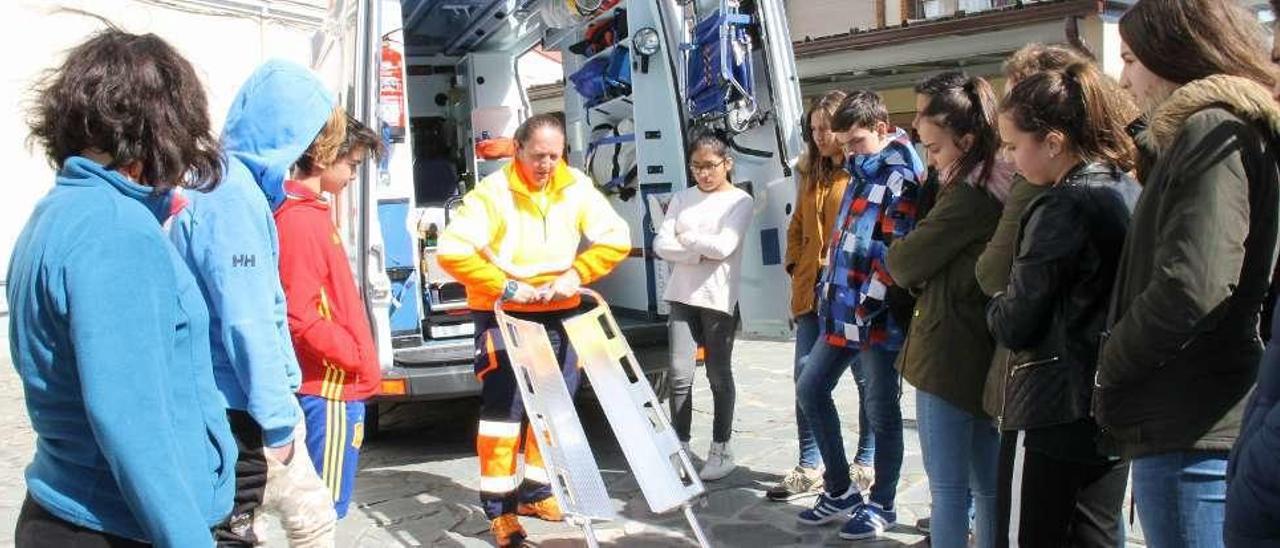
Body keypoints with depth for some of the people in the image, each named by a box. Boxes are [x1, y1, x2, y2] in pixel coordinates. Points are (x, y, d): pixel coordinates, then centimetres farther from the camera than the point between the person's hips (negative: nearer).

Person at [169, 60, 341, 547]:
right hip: (241, 409, -10)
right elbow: (246, 322, -23)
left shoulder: (225, 183, 10)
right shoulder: (233, 194, -20)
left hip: (239, 401, 10)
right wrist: (277, 417, -17)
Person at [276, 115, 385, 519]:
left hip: (335, 384, 10)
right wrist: (358, 356, -12)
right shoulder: (301, 220, -17)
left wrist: (357, 357, 15)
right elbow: (302, 317, -22)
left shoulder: (310, 212, 12)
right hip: (330, 387, -10)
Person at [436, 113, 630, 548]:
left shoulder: (577, 189, -2)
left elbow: (616, 239, -1)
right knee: (503, 408, -5)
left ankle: (535, 491, 29)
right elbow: (452, 251, -22)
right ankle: (499, 506, 6)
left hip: (558, 314, 5)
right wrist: (505, 287, -23)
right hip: (502, 315, -5)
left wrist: (577, 273, -15)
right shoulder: (493, 193, -16)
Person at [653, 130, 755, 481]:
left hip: (719, 298, -3)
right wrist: (701, 252, -12)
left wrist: (684, 237, -3)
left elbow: (723, 247, -14)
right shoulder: (682, 198, 11)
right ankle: (680, 448, 10)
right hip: (682, 297, 4)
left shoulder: (739, 200, -1)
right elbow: (661, 245, 1)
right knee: (679, 374, 0)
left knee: (719, 375, 5)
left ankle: (721, 451, 14)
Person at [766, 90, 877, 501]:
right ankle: (810, 468, 13)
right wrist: (795, 265, 8)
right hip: (811, 292, 6)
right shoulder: (812, 174, 16)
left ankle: (866, 464, 22)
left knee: (868, 380, 8)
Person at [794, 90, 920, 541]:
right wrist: (829, 293, 17)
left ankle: (882, 505, 20)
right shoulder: (863, 173, 16)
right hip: (842, 309, 9)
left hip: (877, 315, -9)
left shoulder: (901, 178, -12)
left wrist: (868, 307, -19)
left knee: (881, 410, 4)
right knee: (810, 388, 12)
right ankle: (840, 489, 24)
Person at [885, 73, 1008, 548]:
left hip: (948, 356, -9)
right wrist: (926, 274, -1)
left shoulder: (969, 194, -17)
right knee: (989, 486, 15)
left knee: (948, 488, 1)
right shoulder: (1004, 187, 9)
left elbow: (905, 263, -11)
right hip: (988, 354, 9)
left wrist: (898, 256, 8)